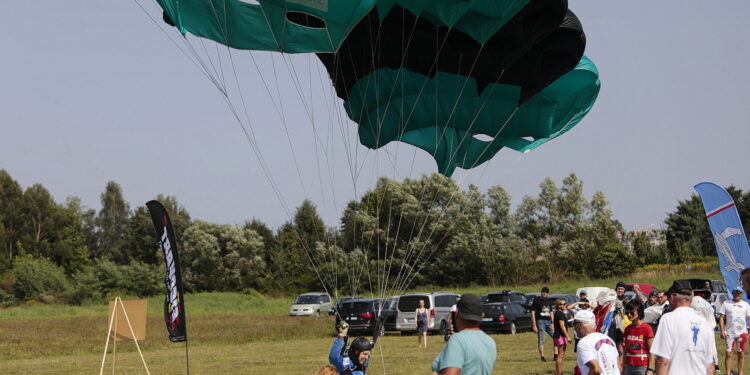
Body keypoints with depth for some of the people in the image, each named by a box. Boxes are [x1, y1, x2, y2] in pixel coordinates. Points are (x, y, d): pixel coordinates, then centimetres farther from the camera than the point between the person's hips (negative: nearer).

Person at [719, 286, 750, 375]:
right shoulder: (726, 303, 6)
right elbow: (721, 317, 4)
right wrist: (722, 330, -7)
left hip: (742, 332, 1)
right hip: (730, 333, -1)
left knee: (741, 354, 4)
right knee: (729, 354, -5)